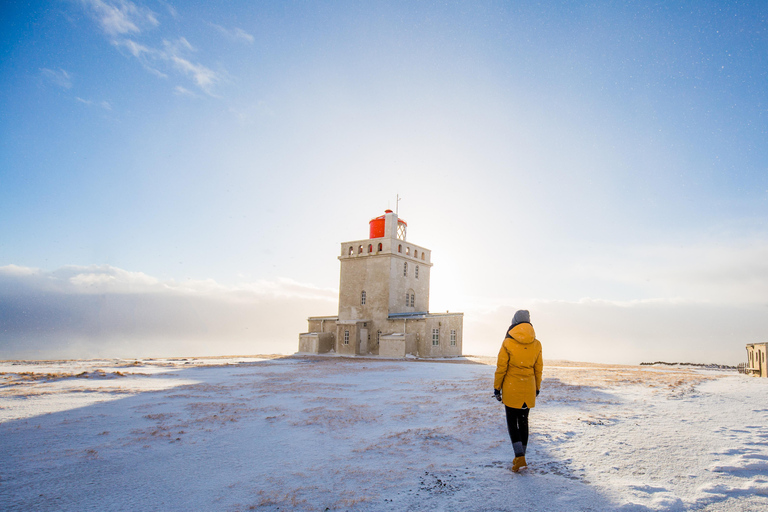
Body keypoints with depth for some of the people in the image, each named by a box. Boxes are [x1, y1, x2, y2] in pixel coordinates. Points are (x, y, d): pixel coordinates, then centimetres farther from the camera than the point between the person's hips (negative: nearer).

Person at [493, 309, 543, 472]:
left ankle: (519, 457, -9)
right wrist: (537, 388, 18)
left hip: (511, 389, -3)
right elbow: (538, 369, 6)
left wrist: (497, 388, 1)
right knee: (523, 422, 15)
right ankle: (520, 457, 22)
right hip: (528, 389, 4)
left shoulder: (508, 343, -12)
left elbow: (501, 368, -9)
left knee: (512, 422, 5)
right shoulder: (536, 344, -1)